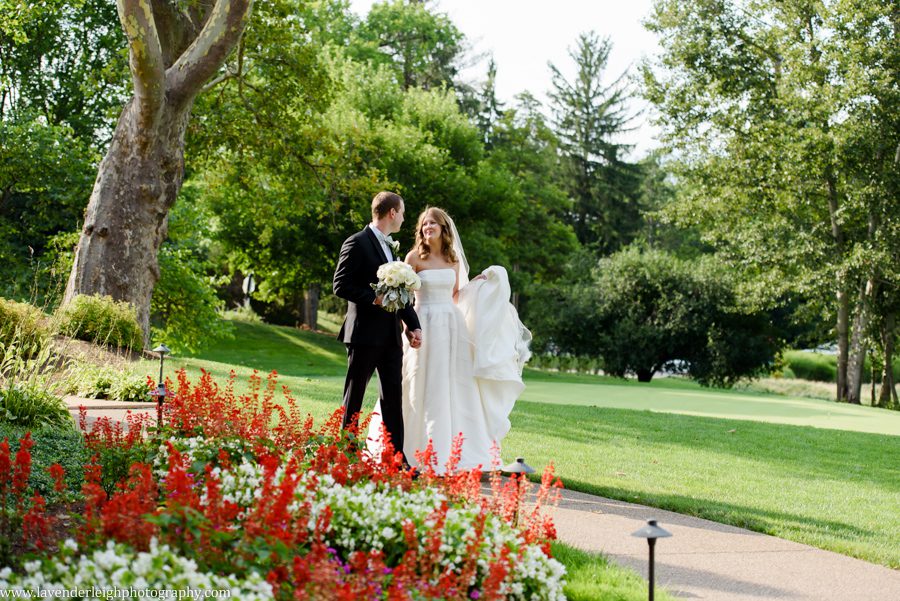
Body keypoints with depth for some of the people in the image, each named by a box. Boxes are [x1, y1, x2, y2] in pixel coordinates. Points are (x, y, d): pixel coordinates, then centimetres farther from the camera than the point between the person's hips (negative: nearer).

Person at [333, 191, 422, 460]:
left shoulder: (388, 246, 18)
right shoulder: (357, 243, -9)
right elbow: (341, 285, -14)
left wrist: (413, 325, 12)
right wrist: (374, 298, -22)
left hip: (391, 335, 8)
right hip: (365, 334, -8)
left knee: (393, 396, 6)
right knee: (354, 397, 1)